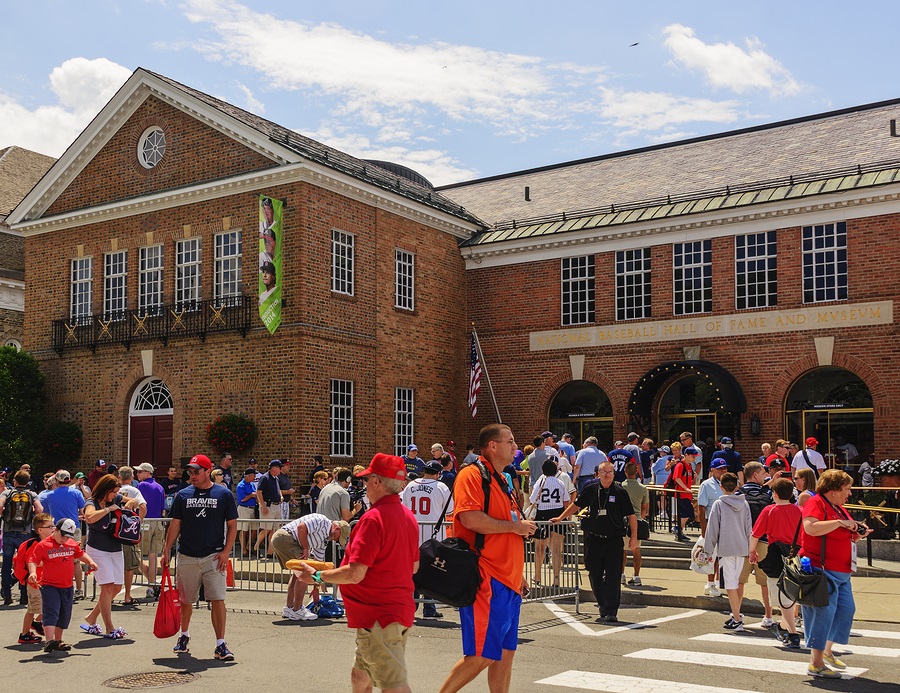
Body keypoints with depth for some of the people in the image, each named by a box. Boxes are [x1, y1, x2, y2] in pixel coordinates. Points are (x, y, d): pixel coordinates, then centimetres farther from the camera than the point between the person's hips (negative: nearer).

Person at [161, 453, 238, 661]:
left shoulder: (224, 494, 0)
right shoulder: (183, 495, 7)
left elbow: (232, 526, 1)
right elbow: (175, 525, 10)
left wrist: (226, 552, -7)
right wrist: (166, 551, 3)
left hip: (214, 557, -3)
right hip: (186, 556, 3)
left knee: (218, 600, -10)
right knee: (186, 600, 13)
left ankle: (220, 644, -6)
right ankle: (184, 635, 35)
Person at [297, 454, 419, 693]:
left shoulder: (373, 518, -19)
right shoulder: (408, 516, 9)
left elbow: (355, 574, -23)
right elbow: (414, 566, 19)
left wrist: (317, 576, -9)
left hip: (378, 617, -9)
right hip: (400, 610, 9)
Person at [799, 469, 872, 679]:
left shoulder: (839, 508, 18)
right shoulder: (816, 503, -11)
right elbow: (810, 527, -30)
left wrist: (858, 533, 9)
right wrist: (840, 522, -22)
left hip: (841, 572, 10)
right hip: (821, 570, -10)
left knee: (846, 609, 12)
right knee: (824, 612, -7)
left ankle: (827, 651, 27)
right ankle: (816, 663, 1)